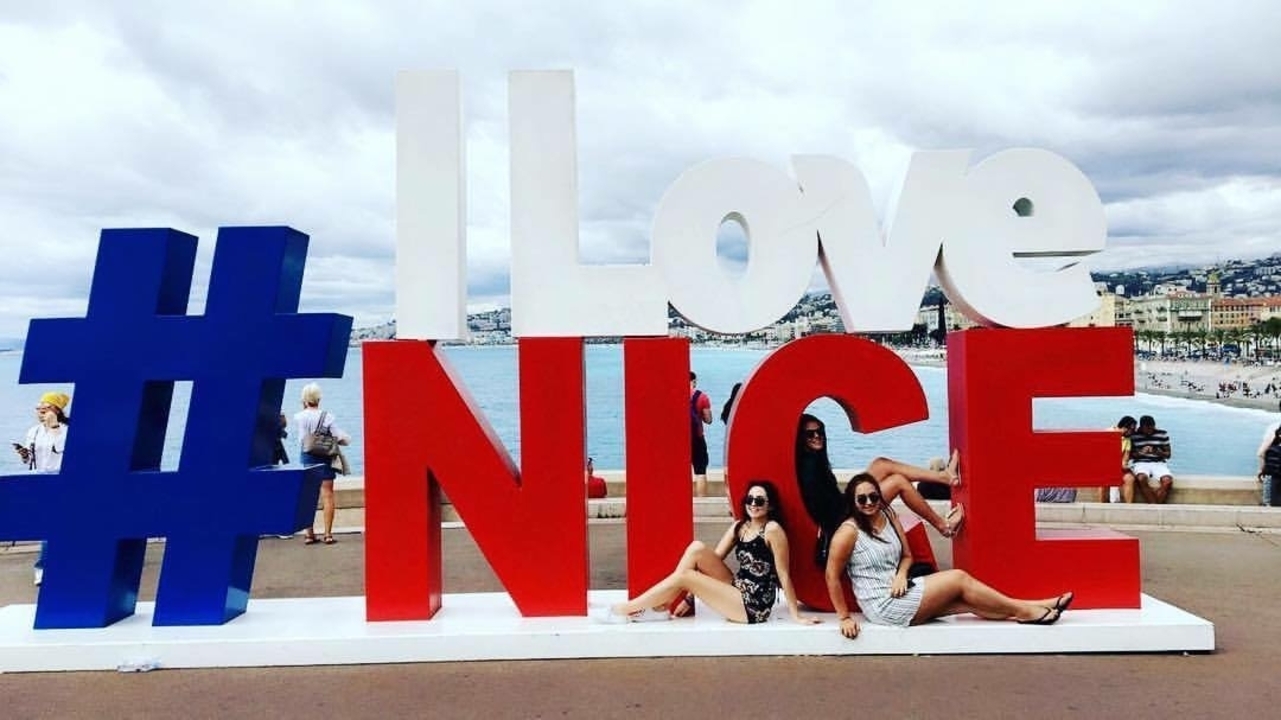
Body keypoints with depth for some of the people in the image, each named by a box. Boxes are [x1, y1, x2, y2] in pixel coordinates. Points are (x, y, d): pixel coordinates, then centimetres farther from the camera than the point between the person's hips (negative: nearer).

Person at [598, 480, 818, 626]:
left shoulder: (773, 529, -12)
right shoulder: (739, 527, 10)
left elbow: (783, 575, -12)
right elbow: (713, 558, 8)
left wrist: (796, 615, -10)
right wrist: (689, 597, 3)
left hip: (753, 606, -7)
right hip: (737, 590, 7)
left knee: (684, 576, -16)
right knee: (697, 548, -9)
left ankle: (624, 610, -6)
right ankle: (659, 608, -6)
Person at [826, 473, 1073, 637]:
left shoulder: (889, 518, 6)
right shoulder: (849, 531, -17)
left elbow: (906, 556, 15)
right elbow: (831, 576, -16)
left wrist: (900, 575, -7)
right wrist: (845, 618, -15)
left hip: (900, 591, 7)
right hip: (883, 607, -7)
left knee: (965, 601, -8)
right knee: (959, 578, -11)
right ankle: (1025, 610, 1)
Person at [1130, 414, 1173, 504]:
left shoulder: (1163, 434, 5)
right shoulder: (1133, 435, 0)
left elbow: (1168, 454, 10)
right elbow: (1130, 455, 4)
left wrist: (1160, 453, -14)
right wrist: (1141, 452, -17)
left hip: (1158, 463, 2)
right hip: (1141, 463, -2)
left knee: (1168, 480, -31)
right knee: (1141, 478, -37)